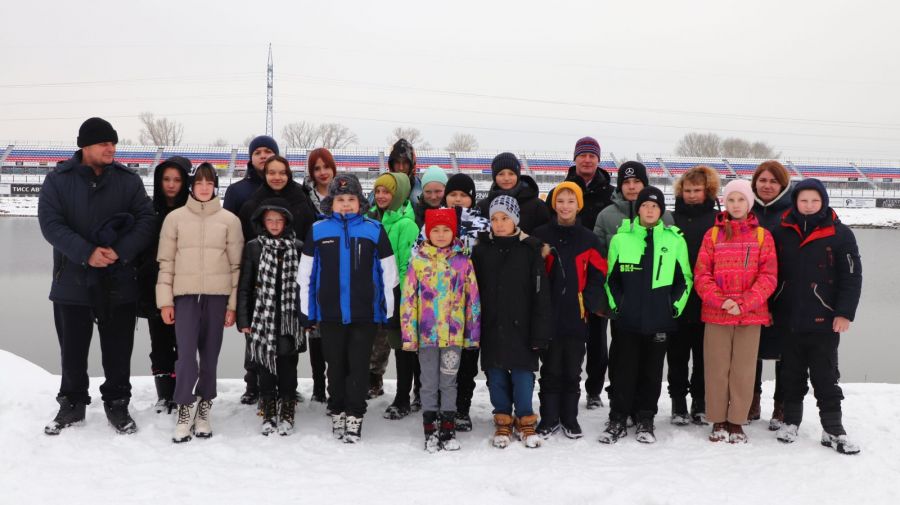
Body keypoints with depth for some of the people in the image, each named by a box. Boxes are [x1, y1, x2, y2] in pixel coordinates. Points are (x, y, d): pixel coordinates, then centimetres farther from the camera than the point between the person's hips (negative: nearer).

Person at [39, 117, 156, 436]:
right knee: (73, 350, 11)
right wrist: (86, 253, -21)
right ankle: (72, 404, 28)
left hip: (119, 284, 0)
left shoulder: (129, 180, 2)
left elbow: (145, 220, -3)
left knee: (118, 351, 7)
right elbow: (50, 224, -9)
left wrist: (121, 251, -18)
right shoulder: (58, 180, -1)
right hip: (72, 283, 0)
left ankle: (117, 404, 23)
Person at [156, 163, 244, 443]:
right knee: (186, 354, -10)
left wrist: (233, 304, 1)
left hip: (217, 295, 1)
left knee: (210, 355, 5)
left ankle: (203, 410, 17)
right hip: (185, 295, -1)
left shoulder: (229, 220, 5)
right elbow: (165, 261, 5)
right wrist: (165, 300, -1)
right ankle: (185, 411, 3)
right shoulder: (175, 217, 6)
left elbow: (236, 265, 5)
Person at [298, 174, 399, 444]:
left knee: (358, 367, 4)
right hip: (329, 313, 1)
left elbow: (388, 272, 3)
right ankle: (337, 412, 26)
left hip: (365, 313, -1)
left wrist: (388, 311, 3)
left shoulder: (374, 230, -1)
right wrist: (306, 311, 5)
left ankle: (355, 416, 13)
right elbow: (305, 274, 6)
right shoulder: (317, 230, 1)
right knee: (335, 366, 13)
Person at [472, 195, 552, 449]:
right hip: (491, 326, 2)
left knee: (523, 374, 3)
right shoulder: (481, 249, 3)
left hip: (521, 326, -2)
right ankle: (503, 421, 24)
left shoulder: (530, 249, -4)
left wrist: (539, 333, -8)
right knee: (496, 375, 9)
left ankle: (525, 421, 21)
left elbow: (541, 293, -5)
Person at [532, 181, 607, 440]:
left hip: (576, 315, 1)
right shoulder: (540, 235, 2)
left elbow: (598, 273, 5)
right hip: (548, 314, -1)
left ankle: (570, 417, 21)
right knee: (550, 368, 4)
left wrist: (590, 301, -7)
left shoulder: (588, 238, 5)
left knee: (572, 368, 8)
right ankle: (549, 418, 15)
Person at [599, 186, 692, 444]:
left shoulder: (675, 240, 3)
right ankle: (618, 420, 13)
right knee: (623, 371, 2)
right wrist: (616, 304, 2)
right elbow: (611, 276, 10)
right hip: (626, 320, 0)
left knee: (651, 372, 8)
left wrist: (675, 306, 1)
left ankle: (645, 420, 20)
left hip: (660, 321, 0)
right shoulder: (621, 238, 3)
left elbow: (685, 278, 9)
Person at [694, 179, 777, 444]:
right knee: (717, 369, 4)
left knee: (743, 370, 4)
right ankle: (718, 421, 16)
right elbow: (701, 274, 1)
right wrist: (720, 300, -13)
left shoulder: (762, 236, 5)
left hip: (751, 315, 0)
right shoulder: (713, 234, 5)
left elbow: (768, 276, -1)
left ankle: (736, 422, 16)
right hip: (716, 315, 0)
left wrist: (743, 303, -12)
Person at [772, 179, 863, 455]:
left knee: (825, 376, 4)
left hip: (824, 321, -2)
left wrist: (844, 313, -10)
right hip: (789, 320, 3)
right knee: (792, 374, 13)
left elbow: (852, 276, -4)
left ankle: (833, 429, 13)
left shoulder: (840, 234, -3)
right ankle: (791, 420, 26)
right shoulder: (782, 233, 5)